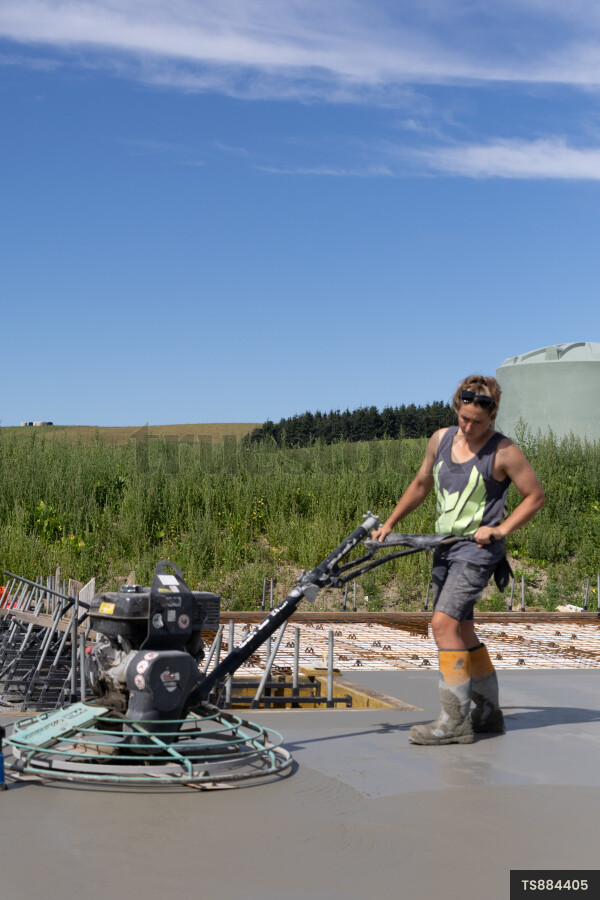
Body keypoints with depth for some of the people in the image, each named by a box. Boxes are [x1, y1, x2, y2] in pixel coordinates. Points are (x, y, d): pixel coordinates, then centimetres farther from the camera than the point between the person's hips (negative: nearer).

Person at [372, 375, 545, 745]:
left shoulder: (504, 452, -11)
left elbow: (536, 496, -5)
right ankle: (488, 711, 26)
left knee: (444, 622, -18)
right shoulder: (441, 439, 6)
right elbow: (422, 484, 19)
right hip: (445, 548, 7)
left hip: (478, 550, -7)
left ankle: (455, 721, -13)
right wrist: (389, 524, 18)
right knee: (461, 629, 12)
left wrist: (501, 529, -16)